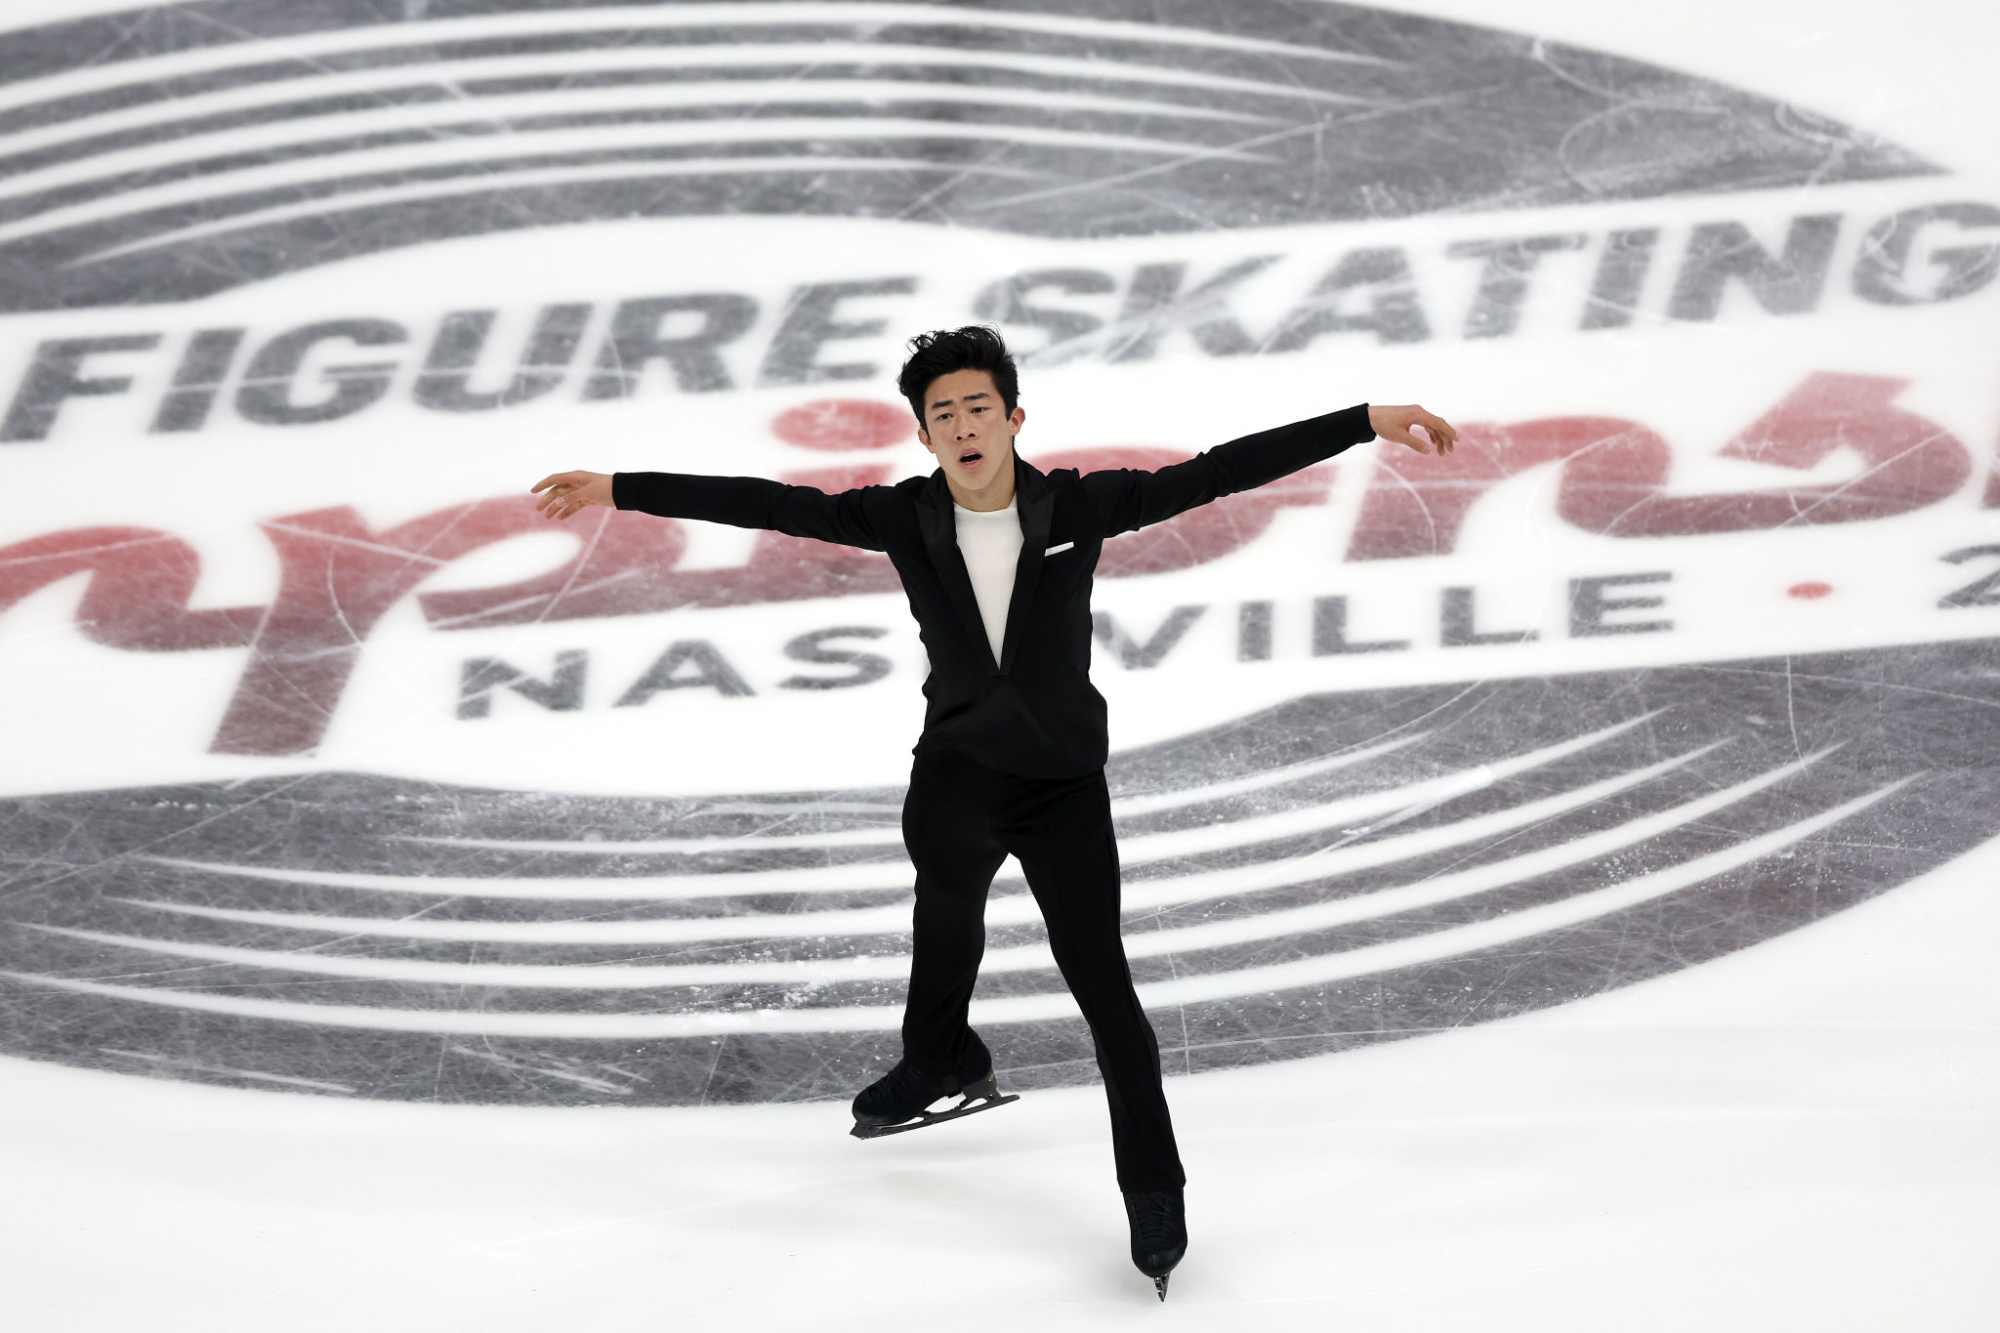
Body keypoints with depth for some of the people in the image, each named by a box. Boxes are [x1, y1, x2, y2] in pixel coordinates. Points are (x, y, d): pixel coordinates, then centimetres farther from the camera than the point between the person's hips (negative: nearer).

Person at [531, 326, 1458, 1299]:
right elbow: (770, 505, -10)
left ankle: (1154, 1192, -1)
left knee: (1099, 978, -8)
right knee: (944, 927, 25)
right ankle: (942, 1068, 55)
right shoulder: (907, 518, -10)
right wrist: (619, 489, -13)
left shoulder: (1077, 506, -14)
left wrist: (1367, 421, -19)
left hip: (1064, 787, -2)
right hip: (953, 778, 2)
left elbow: (1218, 473, -16)